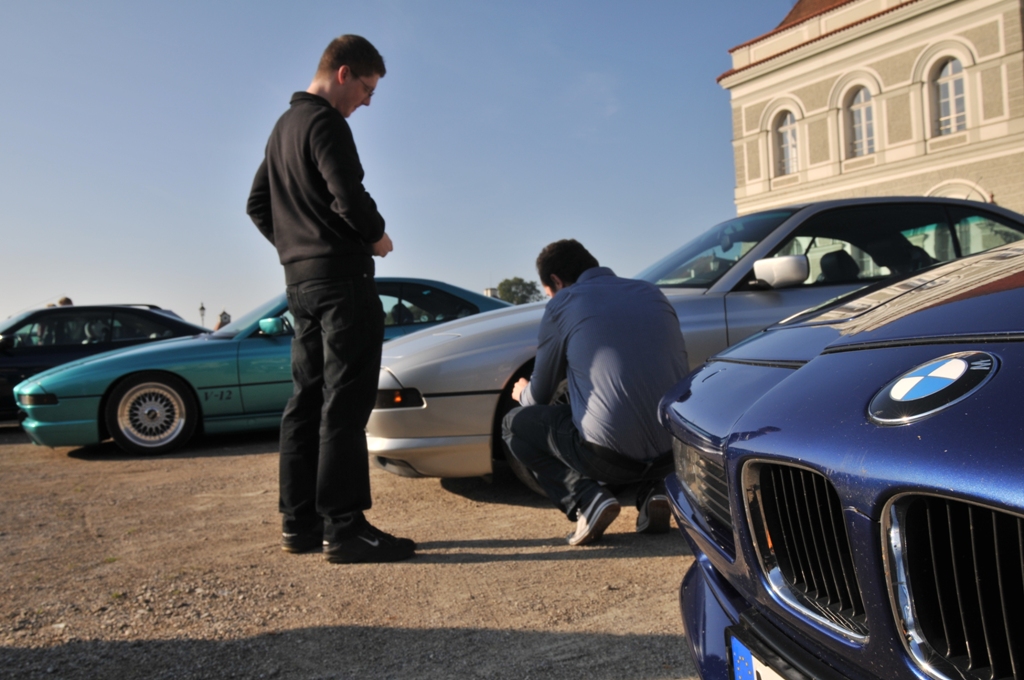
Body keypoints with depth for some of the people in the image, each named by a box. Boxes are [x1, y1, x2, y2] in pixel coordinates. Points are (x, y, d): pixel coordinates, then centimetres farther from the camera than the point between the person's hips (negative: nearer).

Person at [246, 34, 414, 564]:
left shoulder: (283, 127, 22)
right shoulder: (325, 123, -9)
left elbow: (258, 205, 25)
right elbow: (349, 197, -20)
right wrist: (378, 236, -4)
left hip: (299, 278, 10)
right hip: (341, 274, -10)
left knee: (308, 399, 9)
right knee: (345, 401, -10)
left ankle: (299, 522, 14)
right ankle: (343, 528, -9)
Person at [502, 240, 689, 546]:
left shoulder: (563, 303, 2)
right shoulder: (652, 293, 16)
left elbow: (539, 396, 12)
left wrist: (523, 393, 38)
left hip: (613, 454, -6)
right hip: (676, 450, 6)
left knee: (515, 424, 16)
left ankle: (587, 499, -2)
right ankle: (652, 490, 14)